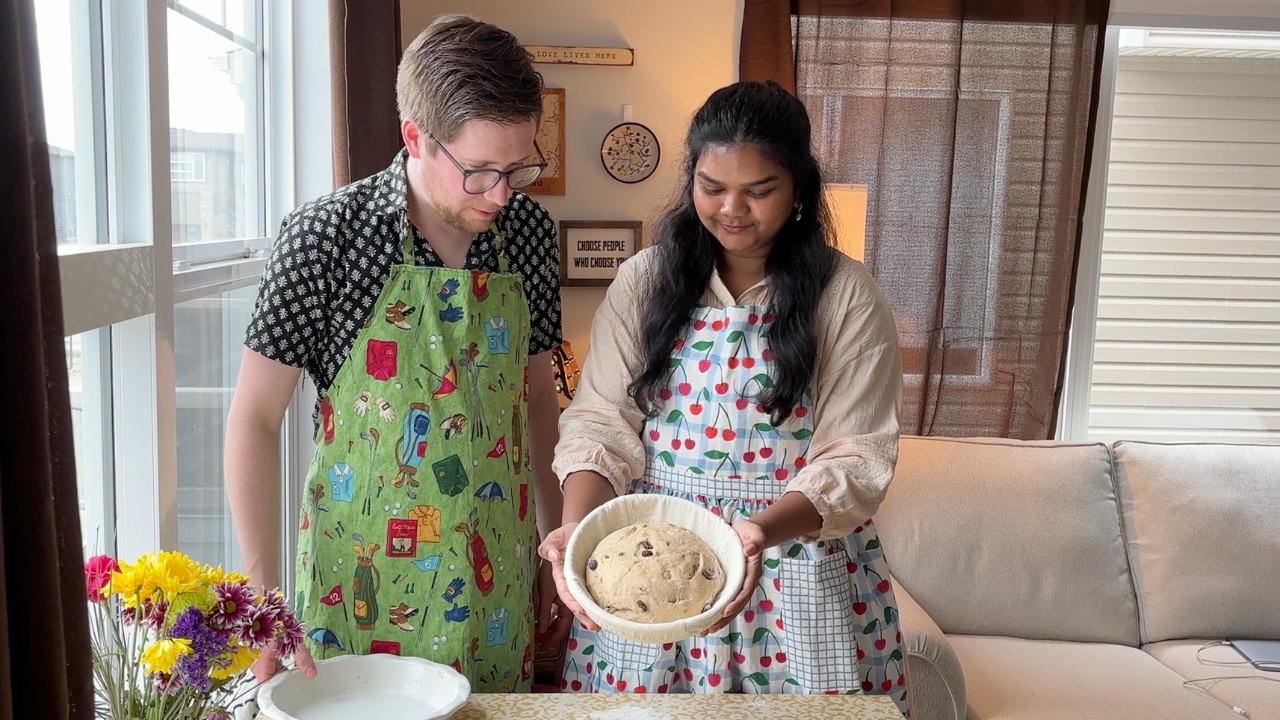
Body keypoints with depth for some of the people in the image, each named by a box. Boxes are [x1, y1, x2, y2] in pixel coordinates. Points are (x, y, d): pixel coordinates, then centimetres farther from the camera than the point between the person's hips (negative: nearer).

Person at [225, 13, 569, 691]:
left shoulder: (529, 231, -3)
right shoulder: (325, 235, -15)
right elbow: (254, 419, -10)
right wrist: (265, 603, -12)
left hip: (497, 580, 4)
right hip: (361, 584, -3)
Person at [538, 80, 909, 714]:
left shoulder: (845, 296, -6)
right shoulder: (644, 280, 0)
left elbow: (856, 455, -9)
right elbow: (601, 421, -5)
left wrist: (767, 530, -27)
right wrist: (577, 525, -23)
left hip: (794, 559, -1)